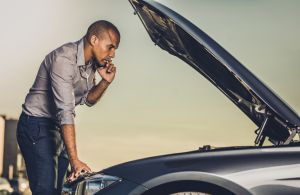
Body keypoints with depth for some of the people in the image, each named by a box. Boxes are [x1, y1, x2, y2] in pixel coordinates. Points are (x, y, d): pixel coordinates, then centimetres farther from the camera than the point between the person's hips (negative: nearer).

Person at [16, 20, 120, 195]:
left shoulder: (92, 63, 4)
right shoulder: (64, 59, -25)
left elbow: (87, 100, 15)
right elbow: (65, 111, -32)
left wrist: (105, 82, -7)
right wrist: (74, 160, -37)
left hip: (60, 128, 9)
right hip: (37, 126, -9)